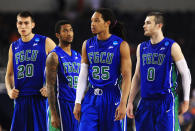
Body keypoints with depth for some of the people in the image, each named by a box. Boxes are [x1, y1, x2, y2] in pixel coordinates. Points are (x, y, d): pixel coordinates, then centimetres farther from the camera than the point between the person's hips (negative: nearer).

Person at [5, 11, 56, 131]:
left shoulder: (45, 43, 0)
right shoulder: (14, 47, 15)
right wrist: (9, 90, 4)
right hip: (20, 99, 5)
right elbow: (9, 74, 24)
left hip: (40, 97, -5)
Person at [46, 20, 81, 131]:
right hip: (64, 104, -7)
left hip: (79, 105, 7)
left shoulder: (78, 56, 16)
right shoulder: (54, 56, -6)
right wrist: (53, 114, -16)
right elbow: (50, 86, -10)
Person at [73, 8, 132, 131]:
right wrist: (78, 102, 4)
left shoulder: (121, 45, -5)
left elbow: (127, 76, -8)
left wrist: (123, 104, -16)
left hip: (112, 98, -3)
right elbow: (83, 76, 10)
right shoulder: (87, 45, 8)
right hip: (91, 98, 3)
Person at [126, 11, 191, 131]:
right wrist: (130, 102, 11)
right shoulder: (142, 48, 11)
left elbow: (185, 74, -2)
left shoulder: (172, 47, -5)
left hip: (166, 102, -5)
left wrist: (186, 101, -4)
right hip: (146, 102, 5)